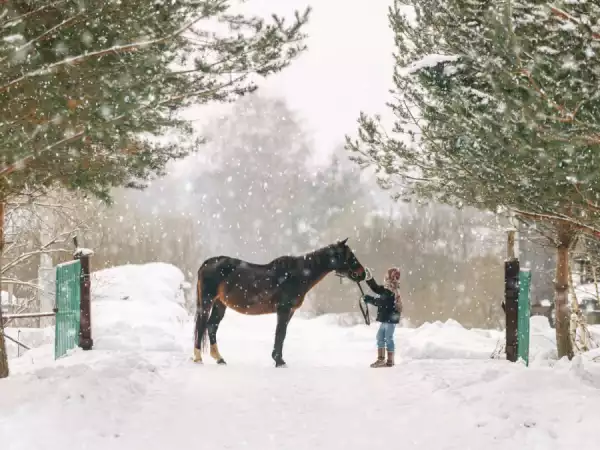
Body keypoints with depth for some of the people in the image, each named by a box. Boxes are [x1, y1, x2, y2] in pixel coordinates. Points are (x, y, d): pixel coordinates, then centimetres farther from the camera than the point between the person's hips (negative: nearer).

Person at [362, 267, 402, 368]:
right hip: (386, 318, 10)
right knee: (380, 337, 15)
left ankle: (390, 361, 4)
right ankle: (381, 359, 21)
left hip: (390, 318, -10)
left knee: (388, 338, -3)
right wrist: (369, 279, 11)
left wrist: (369, 299, -19)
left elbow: (381, 302, -25)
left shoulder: (391, 291, -20)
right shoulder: (387, 289, 10)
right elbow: (376, 288, 20)